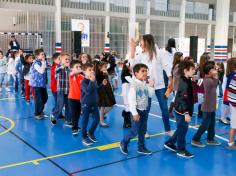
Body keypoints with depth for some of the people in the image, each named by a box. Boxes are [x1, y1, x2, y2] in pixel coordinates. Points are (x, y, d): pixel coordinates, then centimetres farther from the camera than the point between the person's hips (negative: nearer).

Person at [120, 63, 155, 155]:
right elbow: (131, 100, -20)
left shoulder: (145, 84, 4)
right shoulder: (134, 84, -17)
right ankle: (123, 143, 21)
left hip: (144, 110, 7)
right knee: (134, 131, -1)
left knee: (143, 131, 13)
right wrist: (134, 113, -20)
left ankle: (141, 147, 26)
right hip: (137, 110, -7)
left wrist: (151, 86, -7)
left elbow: (151, 95, 10)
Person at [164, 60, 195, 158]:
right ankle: (181, 150, 17)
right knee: (182, 130, 3)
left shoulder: (185, 81, 9)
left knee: (180, 129, 22)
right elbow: (184, 100, -25)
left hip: (180, 110, 10)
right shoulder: (185, 84, -23)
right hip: (182, 112, -10)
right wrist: (186, 113, -24)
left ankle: (169, 143, 33)